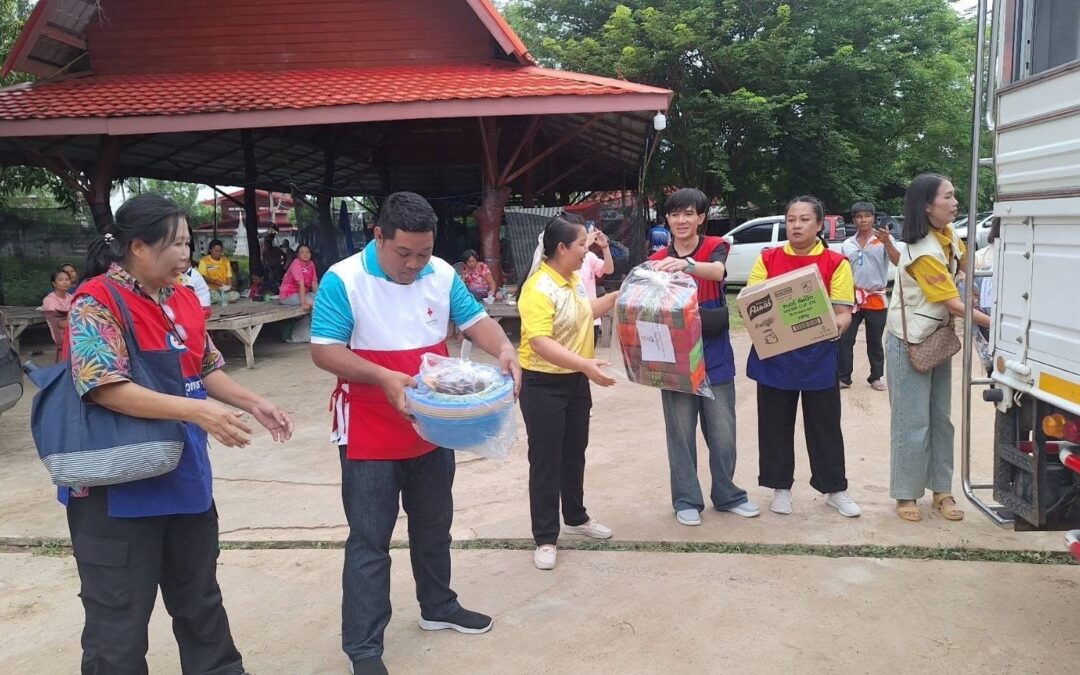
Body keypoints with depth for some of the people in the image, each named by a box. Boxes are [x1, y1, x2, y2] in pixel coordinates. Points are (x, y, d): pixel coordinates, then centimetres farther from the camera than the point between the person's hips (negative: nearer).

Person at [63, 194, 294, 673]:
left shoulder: (184, 300, 8)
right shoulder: (96, 302, -16)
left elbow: (207, 368, 16)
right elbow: (106, 387, -26)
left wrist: (255, 404, 2)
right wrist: (195, 410, -33)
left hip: (185, 476, 8)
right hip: (118, 486, -7)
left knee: (200, 598, 21)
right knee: (120, 617, 5)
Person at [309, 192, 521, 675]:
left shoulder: (443, 275, -1)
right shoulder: (342, 280, -16)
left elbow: (475, 320, 2)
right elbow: (323, 351, -19)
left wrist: (503, 350, -20)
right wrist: (384, 377, -33)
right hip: (370, 436, -5)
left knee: (434, 526, 21)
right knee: (369, 540, 1)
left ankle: (438, 607, 42)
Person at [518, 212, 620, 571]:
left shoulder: (574, 279, 5)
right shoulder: (538, 289, -24)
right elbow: (540, 343, -32)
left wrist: (618, 296, 16)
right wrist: (585, 364, -40)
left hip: (576, 381, 9)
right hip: (544, 385, -8)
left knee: (574, 454, 20)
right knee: (546, 461, 1)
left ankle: (576, 517, 39)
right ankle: (545, 538, 13)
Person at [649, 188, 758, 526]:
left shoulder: (715, 246, -3)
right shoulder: (658, 259, 3)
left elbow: (717, 271, -27)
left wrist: (687, 265, -48)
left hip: (715, 356, -1)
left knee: (722, 431, 8)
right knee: (681, 432, 5)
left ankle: (726, 494, 25)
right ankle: (686, 499, 18)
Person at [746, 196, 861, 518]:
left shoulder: (836, 263, -2)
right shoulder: (767, 259, 4)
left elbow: (843, 312, -6)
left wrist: (837, 325, -28)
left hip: (818, 358, -1)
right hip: (773, 356, 2)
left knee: (824, 425, 9)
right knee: (775, 424, 9)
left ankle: (835, 489, 23)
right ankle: (780, 487, 24)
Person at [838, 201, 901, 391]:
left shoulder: (884, 239, -4)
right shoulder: (848, 244, 6)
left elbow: (898, 262, -18)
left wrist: (887, 242, -32)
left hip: (875, 298, -2)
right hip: (852, 298, 3)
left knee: (875, 342, 9)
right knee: (844, 340, 1)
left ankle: (876, 378, 22)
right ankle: (843, 378, 10)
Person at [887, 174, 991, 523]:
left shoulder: (948, 234, 1)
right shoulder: (923, 253, -24)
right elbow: (954, 304, -20)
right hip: (910, 343, -8)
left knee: (941, 419, 11)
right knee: (913, 423, -2)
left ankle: (941, 491, 19)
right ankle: (906, 495, 10)